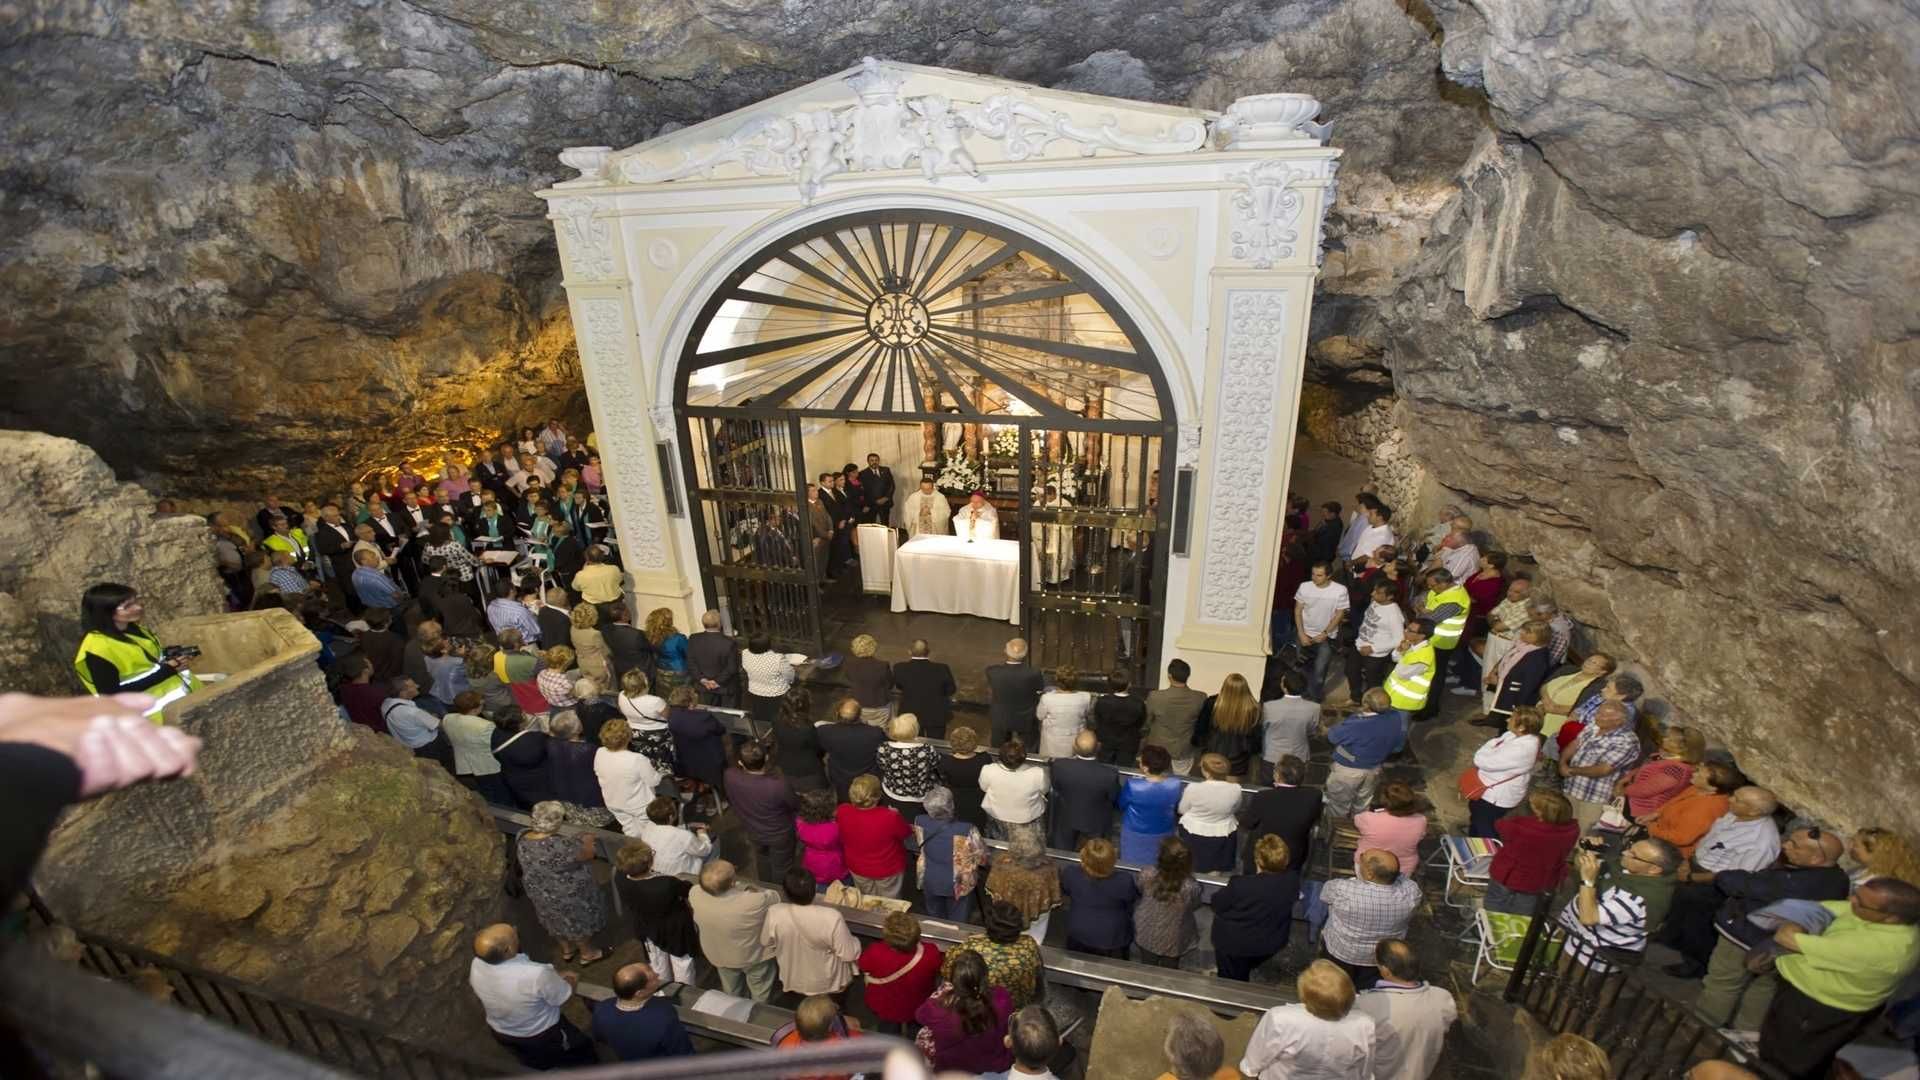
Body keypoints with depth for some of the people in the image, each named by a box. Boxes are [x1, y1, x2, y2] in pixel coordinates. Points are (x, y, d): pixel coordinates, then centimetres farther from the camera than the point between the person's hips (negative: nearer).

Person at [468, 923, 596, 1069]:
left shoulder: (476, 966, -25)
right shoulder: (536, 974, -42)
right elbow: (565, 998, -21)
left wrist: (556, 976, 0)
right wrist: (570, 981, 0)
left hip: (501, 1033, 5)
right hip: (543, 1036, -5)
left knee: (538, 1063, 37)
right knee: (582, 1050, 26)